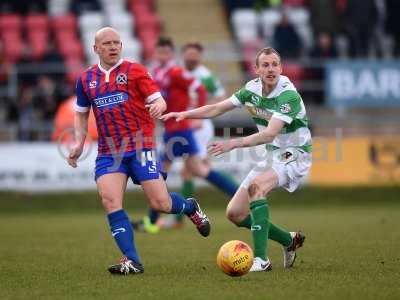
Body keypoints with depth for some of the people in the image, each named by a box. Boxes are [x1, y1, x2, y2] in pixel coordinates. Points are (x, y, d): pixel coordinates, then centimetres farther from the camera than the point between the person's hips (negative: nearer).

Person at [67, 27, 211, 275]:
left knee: (161, 203, -7)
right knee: (110, 200, -18)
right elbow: (81, 113, 23)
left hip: (140, 146, -3)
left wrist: (158, 106, -30)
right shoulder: (86, 79, 11)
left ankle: (191, 208, 30)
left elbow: (158, 100, -6)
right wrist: (79, 143, 10)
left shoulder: (134, 71, 0)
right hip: (109, 152, 3)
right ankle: (132, 261, -16)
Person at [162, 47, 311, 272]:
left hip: (294, 154, -8)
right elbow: (217, 108, 7)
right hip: (272, 155, 8)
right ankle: (289, 241, 24)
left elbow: (269, 134, -32)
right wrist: (184, 114, -5)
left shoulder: (288, 95, -23)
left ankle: (261, 259, -36)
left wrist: (234, 144, -41)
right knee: (235, 213, 2)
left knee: (256, 185, -36)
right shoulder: (252, 88, 0)